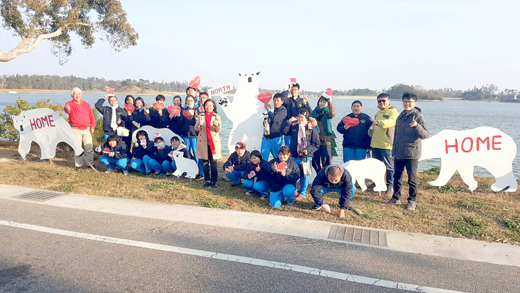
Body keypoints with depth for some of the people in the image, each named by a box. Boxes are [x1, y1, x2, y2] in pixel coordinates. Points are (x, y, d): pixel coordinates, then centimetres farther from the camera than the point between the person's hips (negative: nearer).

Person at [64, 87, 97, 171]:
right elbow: (66, 108, -25)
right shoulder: (70, 104, 0)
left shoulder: (86, 104, 13)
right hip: (76, 129, -3)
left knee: (89, 147, 4)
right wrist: (67, 109, -50)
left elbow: (91, 116, 15)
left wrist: (92, 126, 6)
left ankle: (90, 163, 18)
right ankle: (78, 164, 14)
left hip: (87, 129, 3)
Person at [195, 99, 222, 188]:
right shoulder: (201, 116, 10)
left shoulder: (217, 116, 6)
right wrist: (199, 124, -19)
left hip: (213, 142, -2)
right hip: (203, 142, 2)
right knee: (205, 163, 5)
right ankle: (207, 180, 15)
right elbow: (196, 128, 3)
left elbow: (219, 130, -5)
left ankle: (214, 181, 5)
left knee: (213, 162, -3)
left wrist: (216, 125, -28)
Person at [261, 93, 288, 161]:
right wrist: (265, 122, 2)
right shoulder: (273, 110, 16)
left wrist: (268, 109, -6)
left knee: (277, 158, 2)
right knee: (263, 156, 1)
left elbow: (274, 118, -21)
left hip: (276, 138, -6)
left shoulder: (283, 110, -7)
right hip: (266, 137, 6)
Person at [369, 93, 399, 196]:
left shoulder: (393, 111, -7)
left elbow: (391, 122, -27)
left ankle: (390, 186, 5)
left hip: (386, 144, -8)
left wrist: (378, 122, -43)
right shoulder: (378, 112, 21)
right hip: (375, 143, 8)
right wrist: (371, 129, 11)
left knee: (389, 166, -3)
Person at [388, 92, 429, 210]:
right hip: (399, 153, 6)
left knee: (412, 178, 2)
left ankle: (412, 200, 16)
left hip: (412, 154, -6)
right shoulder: (400, 116, 12)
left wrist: (416, 126, -33)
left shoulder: (418, 116, -6)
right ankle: (396, 198, 25)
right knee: (397, 176, 12)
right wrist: (394, 152, 18)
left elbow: (425, 134, -15)